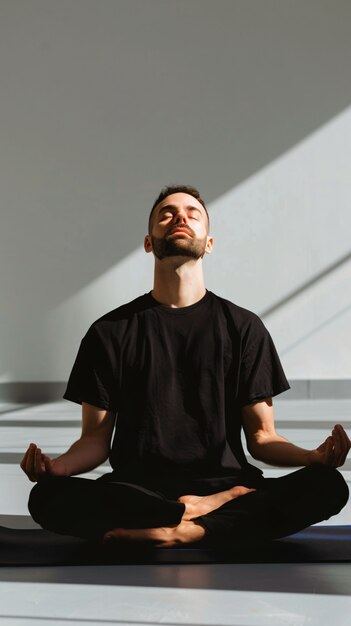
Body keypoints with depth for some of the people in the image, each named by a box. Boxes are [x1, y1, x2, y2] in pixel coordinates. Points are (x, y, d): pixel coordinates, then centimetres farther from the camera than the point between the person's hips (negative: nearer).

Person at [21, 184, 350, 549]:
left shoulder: (244, 327, 9)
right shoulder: (110, 332, 9)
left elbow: (261, 439, 7)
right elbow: (96, 439, 7)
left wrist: (316, 456, -14)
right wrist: (56, 466, -16)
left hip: (224, 483, 1)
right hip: (136, 490, 0)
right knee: (47, 497, -30)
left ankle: (176, 532, -27)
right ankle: (208, 512, -21)